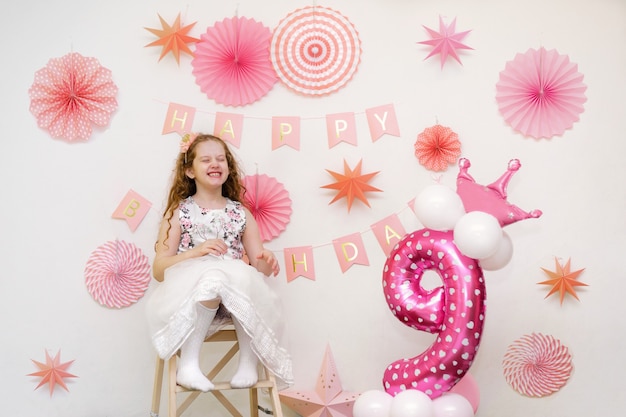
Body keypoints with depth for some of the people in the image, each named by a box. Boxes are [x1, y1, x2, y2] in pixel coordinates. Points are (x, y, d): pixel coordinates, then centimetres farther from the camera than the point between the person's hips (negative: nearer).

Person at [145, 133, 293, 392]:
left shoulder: (241, 214, 15)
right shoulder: (178, 212, 8)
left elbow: (257, 267, 11)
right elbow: (158, 270, 0)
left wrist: (267, 262, -13)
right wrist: (196, 252, -16)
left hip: (237, 300, 2)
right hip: (188, 295, -2)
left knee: (242, 278, -34)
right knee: (213, 278, -37)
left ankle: (249, 362, -21)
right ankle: (188, 365, -26)